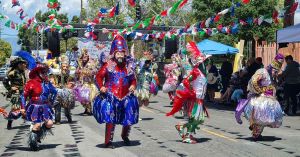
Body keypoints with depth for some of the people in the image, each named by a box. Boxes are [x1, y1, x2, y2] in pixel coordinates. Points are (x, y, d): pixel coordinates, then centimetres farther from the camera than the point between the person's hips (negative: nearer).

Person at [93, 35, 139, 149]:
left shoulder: (128, 67, 8)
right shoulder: (108, 65, -3)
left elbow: (133, 79, 19)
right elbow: (99, 76, -1)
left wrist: (133, 86, -1)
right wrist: (101, 86, -16)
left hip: (125, 96, 4)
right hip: (111, 96, -4)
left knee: (129, 119, 12)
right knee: (110, 119, -9)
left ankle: (125, 136, 40)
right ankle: (108, 141, 2)